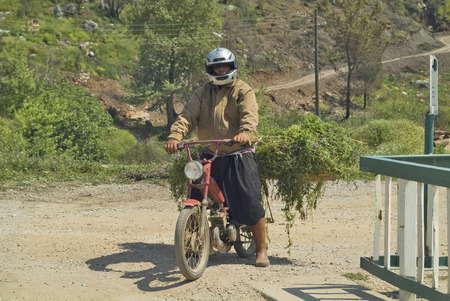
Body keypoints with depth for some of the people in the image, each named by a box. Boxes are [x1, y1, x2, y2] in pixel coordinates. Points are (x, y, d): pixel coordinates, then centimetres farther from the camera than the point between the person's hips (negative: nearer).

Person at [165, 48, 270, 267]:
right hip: (210, 156, 4)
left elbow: (249, 115, -14)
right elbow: (188, 115, 0)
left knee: (251, 202, -8)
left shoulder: (243, 91, 3)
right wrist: (175, 136, -18)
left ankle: (261, 250, 2)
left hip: (239, 155, -4)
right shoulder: (202, 93, 14)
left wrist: (245, 133, -36)